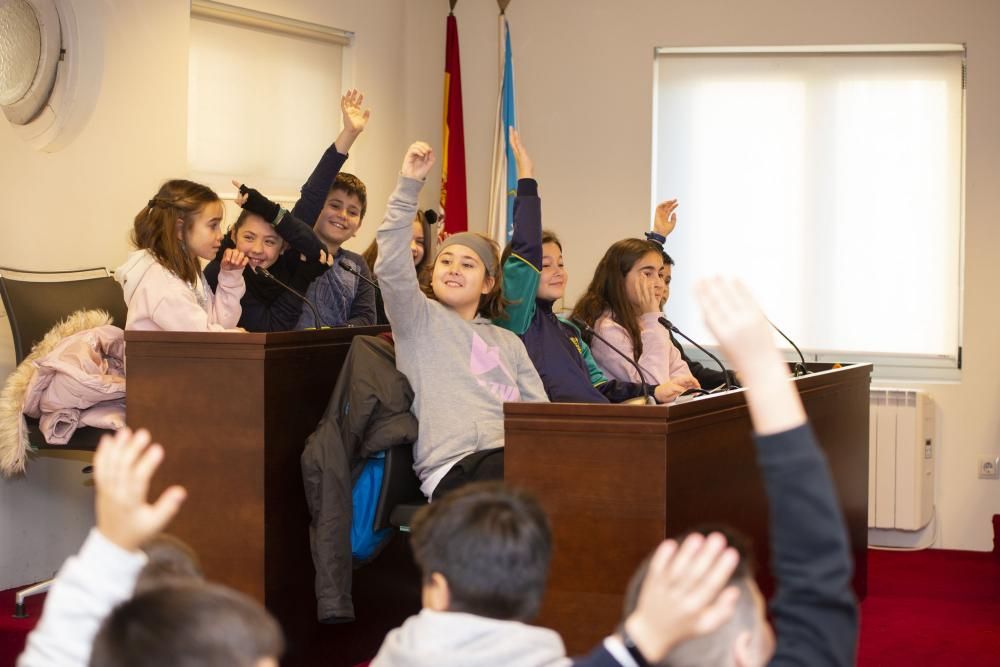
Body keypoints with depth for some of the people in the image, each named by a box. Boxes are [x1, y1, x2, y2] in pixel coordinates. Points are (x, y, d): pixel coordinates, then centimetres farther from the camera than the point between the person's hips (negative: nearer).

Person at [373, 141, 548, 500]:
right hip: (453, 468, -5)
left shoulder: (509, 342, 30)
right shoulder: (420, 319, 15)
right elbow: (392, 268, -4)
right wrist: (408, 186, -11)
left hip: (511, 457, 5)